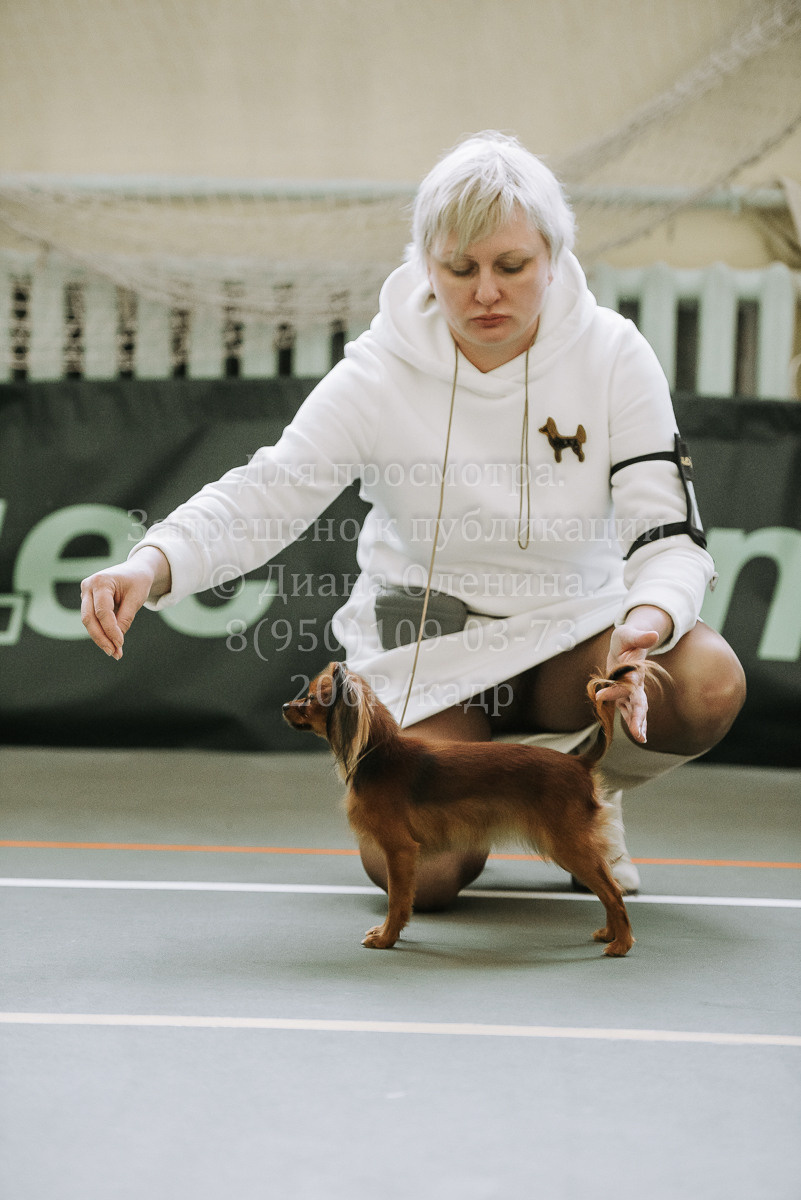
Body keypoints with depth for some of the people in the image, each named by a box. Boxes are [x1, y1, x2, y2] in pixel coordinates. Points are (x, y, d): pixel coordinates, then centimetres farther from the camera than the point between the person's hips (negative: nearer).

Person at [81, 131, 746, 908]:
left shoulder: (612, 355, -12)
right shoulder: (380, 374, -16)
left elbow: (669, 532, -15)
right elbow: (262, 496, -19)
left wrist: (646, 622, -39)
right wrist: (150, 565, -39)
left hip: (572, 627, 1)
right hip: (427, 649, -1)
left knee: (708, 682, -30)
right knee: (420, 873, -22)